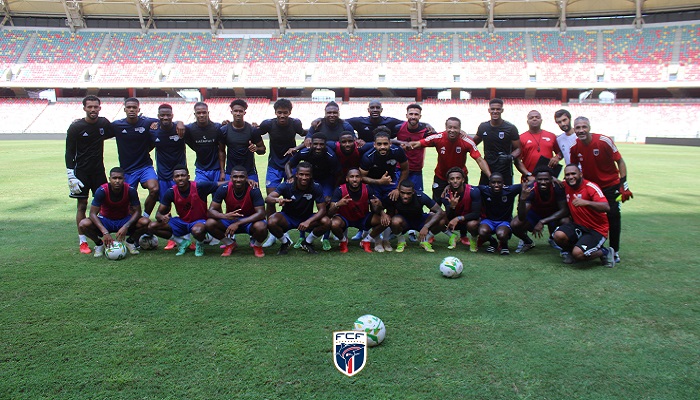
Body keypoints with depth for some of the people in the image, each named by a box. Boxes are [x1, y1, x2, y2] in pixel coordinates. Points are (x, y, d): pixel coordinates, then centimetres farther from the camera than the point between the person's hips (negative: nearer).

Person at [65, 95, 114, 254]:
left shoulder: (104, 123, 2)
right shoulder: (76, 127, -9)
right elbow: (69, 152, -6)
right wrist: (71, 175, -14)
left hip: (98, 170, 4)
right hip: (81, 171, -3)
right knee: (82, 205, 0)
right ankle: (82, 242, 7)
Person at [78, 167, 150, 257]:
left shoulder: (130, 190, -19)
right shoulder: (102, 191, -22)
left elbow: (137, 211, -16)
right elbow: (93, 213, -23)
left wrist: (126, 227, -35)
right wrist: (105, 232, -37)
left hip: (124, 220, 0)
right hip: (105, 220, 0)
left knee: (145, 222, -28)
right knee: (84, 224, -30)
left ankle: (130, 242, 1)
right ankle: (99, 244, 0)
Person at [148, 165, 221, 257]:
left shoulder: (200, 186, -20)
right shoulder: (171, 192, -9)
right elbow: (159, 213, -6)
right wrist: (162, 217, -29)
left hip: (199, 221, -5)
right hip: (181, 222, 5)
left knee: (197, 231, -42)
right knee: (152, 227, -12)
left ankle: (200, 244, -2)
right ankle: (182, 241, 4)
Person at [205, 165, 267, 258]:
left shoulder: (253, 190, -23)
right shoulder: (224, 189, -17)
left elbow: (261, 213, -28)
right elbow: (211, 210, -15)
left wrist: (238, 223, -37)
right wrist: (224, 216, -39)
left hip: (249, 221, -3)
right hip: (230, 220, 3)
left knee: (261, 227, -37)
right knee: (209, 223, -22)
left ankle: (257, 246, 0)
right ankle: (230, 244, 5)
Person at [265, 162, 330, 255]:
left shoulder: (316, 188, -17)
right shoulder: (287, 186, -20)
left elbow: (322, 210, -18)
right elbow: (267, 199, -29)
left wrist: (308, 222, -36)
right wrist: (277, 200, -55)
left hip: (307, 218, 1)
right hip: (287, 218, -1)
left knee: (326, 222, -26)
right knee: (271, 222, -32)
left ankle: (307, 242, 2)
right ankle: (285, 242, 2)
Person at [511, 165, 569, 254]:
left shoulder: (557, 188, -28)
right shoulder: (530, 190, -30)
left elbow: (564, 210, -25)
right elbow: (521, 217, -36)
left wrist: (543, 221, -34)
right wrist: (522, 199, -55)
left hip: (553, 215, 1)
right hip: (535, 213, -1)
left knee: (566, 222, -31)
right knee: (514, 225, -27)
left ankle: (553, 239, 5)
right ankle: (527, 242, 9)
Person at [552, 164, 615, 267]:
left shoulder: (590, 187, -15)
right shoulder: (566, 187, 2)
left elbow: (606, 207, -26)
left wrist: (586, 202, -43)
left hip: (596, 229, -5)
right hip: (578, 225, 5)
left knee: (578, 254, -25)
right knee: (558, 235, -26)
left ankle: (604, 252, 5)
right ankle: (570, 251, 7)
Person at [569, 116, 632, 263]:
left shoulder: (604, 141, -19)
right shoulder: (574, 147, -8)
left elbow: (620, 162, -11)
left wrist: (624, 184, -15)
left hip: (611, 185, -3)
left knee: (613, 215, -7)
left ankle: (615, 251, 7)